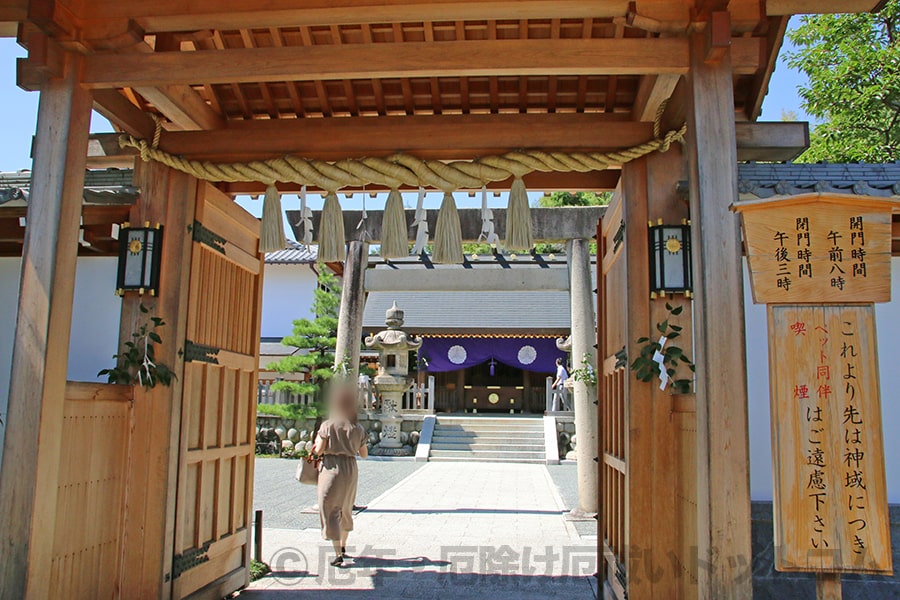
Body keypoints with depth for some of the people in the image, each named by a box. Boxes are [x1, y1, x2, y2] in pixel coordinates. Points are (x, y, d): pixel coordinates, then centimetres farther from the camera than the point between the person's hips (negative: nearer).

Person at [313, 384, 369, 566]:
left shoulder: (327, 426, -9)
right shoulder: (359, 429, 0)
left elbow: (319, 450, -11)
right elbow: (364, 454, 7)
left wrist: (317, 442, 10)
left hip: (331, 468, -4)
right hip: (351, 470, 4)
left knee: (331, 511, 0)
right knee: (345, 509, 20)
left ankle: (338, 554, -7)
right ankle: (343, 547, 34)